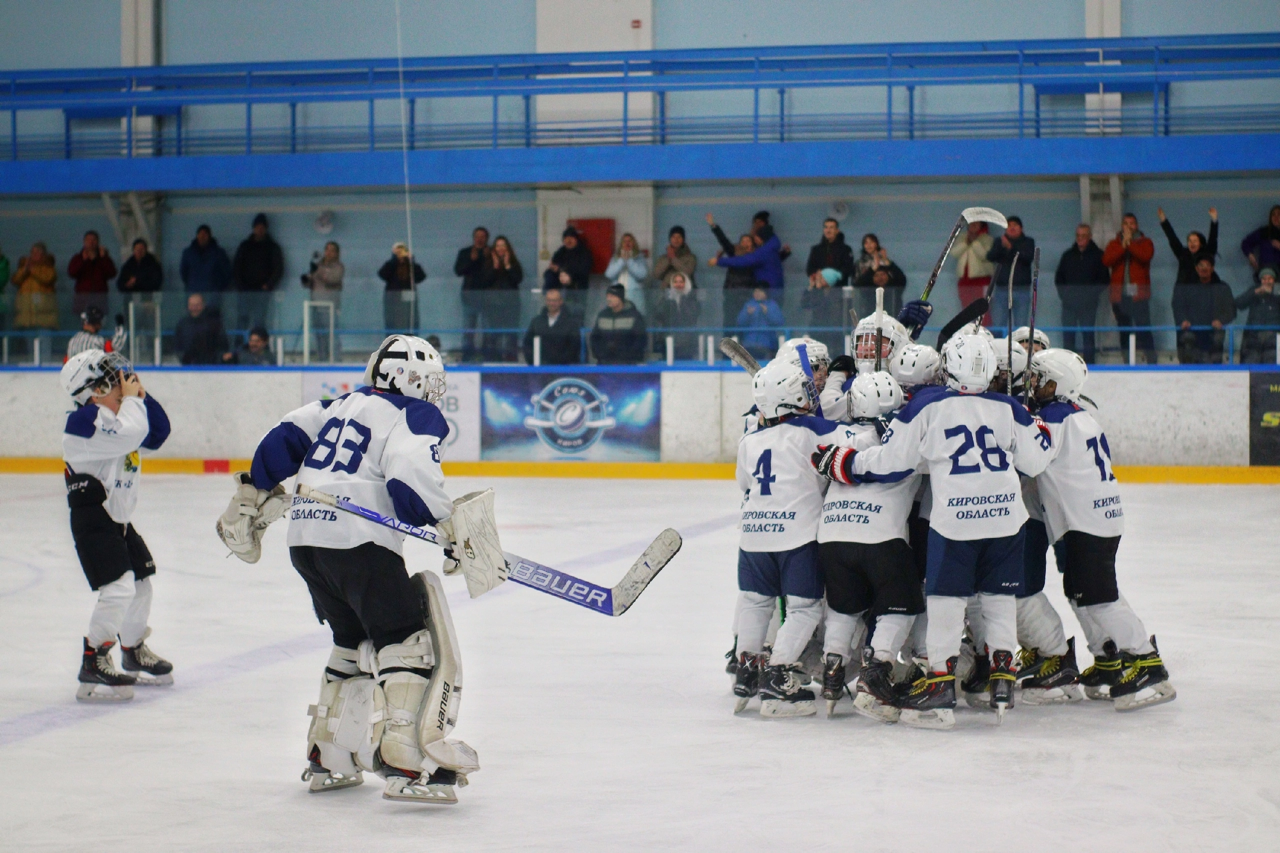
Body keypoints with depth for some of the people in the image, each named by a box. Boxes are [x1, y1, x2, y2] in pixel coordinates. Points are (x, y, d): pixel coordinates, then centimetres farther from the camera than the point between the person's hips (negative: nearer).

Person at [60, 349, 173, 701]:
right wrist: (131, 399, -15)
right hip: (92, 520, -10)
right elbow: (131, 433, -31)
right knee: (118, 587, -22)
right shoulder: (84, 421, -19)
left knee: (140, 583, 20)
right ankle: (93, 666, -18)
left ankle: (135, 654, 39)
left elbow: (157, 433, 16)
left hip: (118, 519, 10)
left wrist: (142, 397, 3)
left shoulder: (114, 418, 13)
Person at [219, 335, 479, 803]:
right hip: (359, 541, -8)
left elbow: (285, 438, 18)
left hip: (305, 538, 8)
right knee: (410, 641, -5)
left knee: (356, 641, 24)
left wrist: (253, 497, 26)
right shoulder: (417, 417, 0)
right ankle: (407, 764, -18)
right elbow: (410, 479, -17)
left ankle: (327, 758, 27)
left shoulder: (346, 404, 21)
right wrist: (454, 528, -12)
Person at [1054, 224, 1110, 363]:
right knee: (1067, 334, 1)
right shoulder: (1068, 255, 14)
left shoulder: (1097, 255, 3)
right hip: (1069, 302, 3)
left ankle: (1089, 361, 0)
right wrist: (1063, 293, 3)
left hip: (1088, 303, -3)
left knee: (1088, 333, -3)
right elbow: (1059, 277, 18)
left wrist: (1093, 294, -7)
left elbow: (1104, 279, 2)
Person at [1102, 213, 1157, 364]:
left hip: (1138, 294, -3)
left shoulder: (1145, 242, 8)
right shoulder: (1114, 243, 14)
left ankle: (1151, 361, -14)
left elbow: (1146, 255, -15)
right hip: (1119, 294, 3)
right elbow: (1106, 260, -6)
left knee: (1144, 329, -13)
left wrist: (1129, 242, -11)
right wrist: (1123, 244, -12)